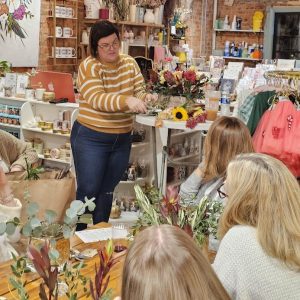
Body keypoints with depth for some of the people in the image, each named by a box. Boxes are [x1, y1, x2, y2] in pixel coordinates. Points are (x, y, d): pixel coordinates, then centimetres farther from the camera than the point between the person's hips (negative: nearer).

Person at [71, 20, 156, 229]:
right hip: (91, 138, -5)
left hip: (122, 139, 5)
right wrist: (127, 101, -41)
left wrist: (146, 97, -23)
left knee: (107, 190, 15)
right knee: (89, 190, -2)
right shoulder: (89, 66, -13)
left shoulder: (130, 63, 4)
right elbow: (97, 99, -26)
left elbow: (139, 91, 2)